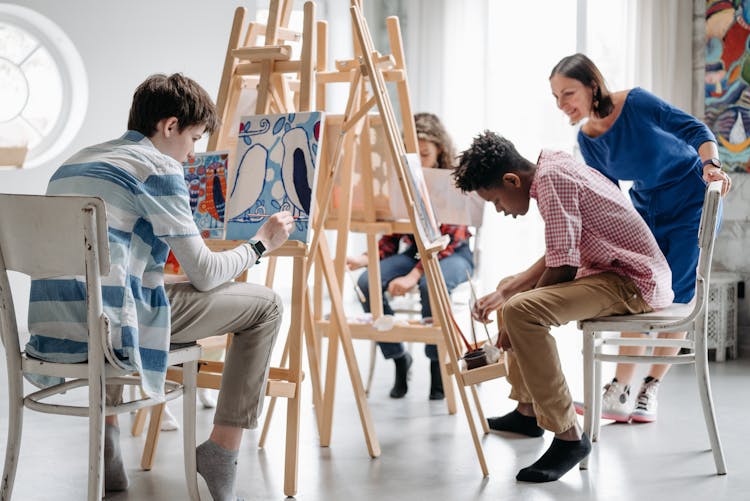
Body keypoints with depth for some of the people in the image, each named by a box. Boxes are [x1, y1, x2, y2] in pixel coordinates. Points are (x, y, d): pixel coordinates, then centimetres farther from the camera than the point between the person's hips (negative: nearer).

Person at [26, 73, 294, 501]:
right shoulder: (157, 168, -3)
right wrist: (261, 242, 13)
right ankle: (222, 450, 7)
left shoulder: (75, 162, 21)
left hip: (50, 334, 8)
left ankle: (106, 441, 31)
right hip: (108, 325, -8)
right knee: (265, 305, 4)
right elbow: (205, 274, -3)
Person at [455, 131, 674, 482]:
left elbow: (563, 268, -22)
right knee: (515, 291, 25)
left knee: (522, 311, -30)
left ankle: (569, 436, -22)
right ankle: (527, 411, 30)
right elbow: (559, 255, 19)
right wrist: (504, 293, 15)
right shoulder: (554, 167, 11)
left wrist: (513, 323, -11)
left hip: (635, 282, -11)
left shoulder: (550, 178, -19)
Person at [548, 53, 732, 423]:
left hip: (690, 201, -5)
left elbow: (695, 130, -21)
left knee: (675, 300, -5)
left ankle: (648, 393, 4)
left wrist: (710, 165, -38)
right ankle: (619, 393, -2)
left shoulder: (635, 102, -22)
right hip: (646, 206, 5)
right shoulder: (587, 139, -6)